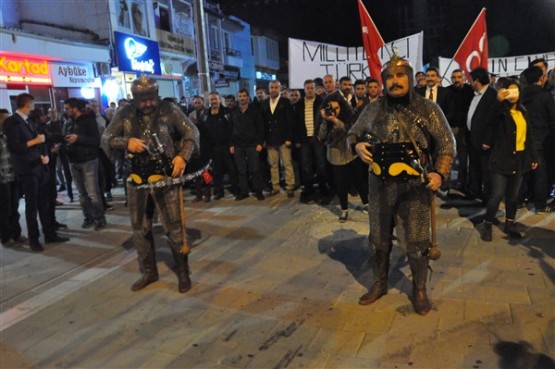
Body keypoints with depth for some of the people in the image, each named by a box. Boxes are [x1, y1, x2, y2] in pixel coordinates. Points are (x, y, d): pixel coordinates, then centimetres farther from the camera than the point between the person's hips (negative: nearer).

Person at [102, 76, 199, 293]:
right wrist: (126, 142, -16)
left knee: (173, 227, 0)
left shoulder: (169, 110, -5)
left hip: (164, 176, -4)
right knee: (140, 228, 13)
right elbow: (106, 139, 4)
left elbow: (191, 132, -1)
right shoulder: (124, 114, 2)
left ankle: (183, 273, 17)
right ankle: (149, 272, 30)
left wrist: (183, 156, -16)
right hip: (137, 178, 4)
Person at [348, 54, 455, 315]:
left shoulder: (428, 109, -4)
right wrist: (357, 145, -8)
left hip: (415, 186, -2)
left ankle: (419, 290, 29)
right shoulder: (373, 109, 4)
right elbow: (353, 133, 16)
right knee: (379, 238, 15)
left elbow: (446, 144, -2)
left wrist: (439, 173, -18)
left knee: (416, 242, 7)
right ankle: (380, 284, 35)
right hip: (380, 185, 3)